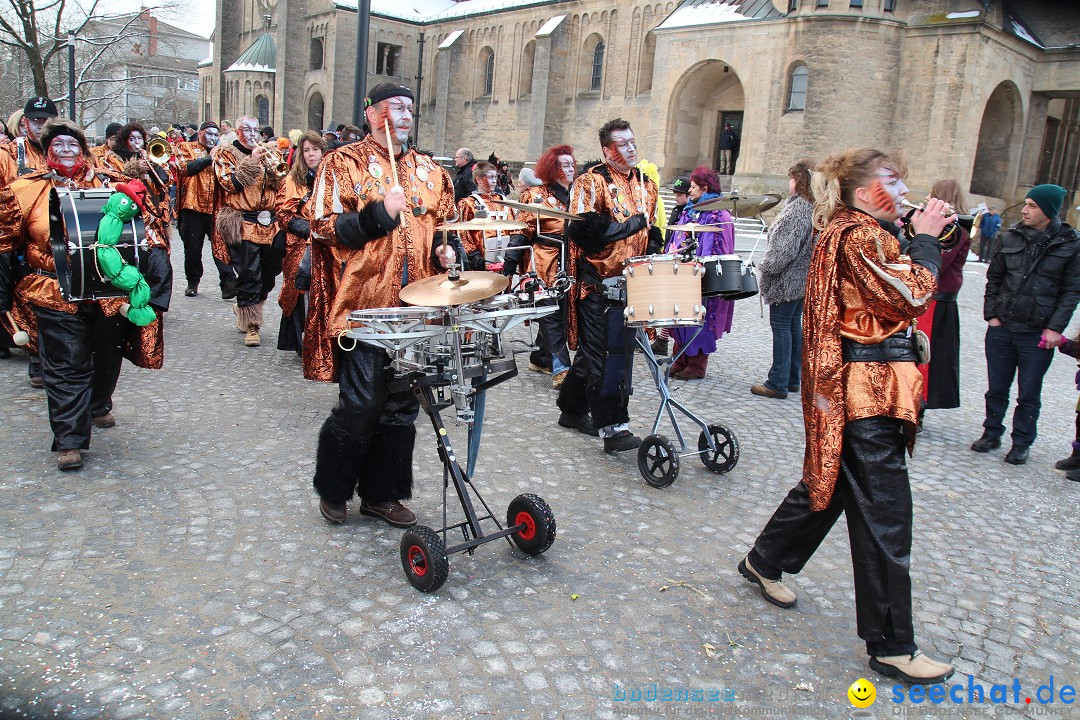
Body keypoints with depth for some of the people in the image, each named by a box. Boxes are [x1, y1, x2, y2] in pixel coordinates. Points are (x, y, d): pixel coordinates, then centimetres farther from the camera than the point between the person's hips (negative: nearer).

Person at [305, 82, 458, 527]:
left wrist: (446, 250, 4)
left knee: (402, 406, 9)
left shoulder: (429, 171, 17)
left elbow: (445, 225, 25)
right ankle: (333, 490, 19)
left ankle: (382, 493, 24)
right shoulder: (344, 164, 2)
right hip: (365, 305, -5)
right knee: (361, 405, -5)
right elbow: (324, 227, -6)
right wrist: (379, 213, -16)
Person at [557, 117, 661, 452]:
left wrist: (651, 257, 4)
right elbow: (583, 229, -20)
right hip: (599, 284, -8)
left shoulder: (646, 185, 15)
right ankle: (613, 427, -3)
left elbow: (651, 230, 24)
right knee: (603, 355, -7)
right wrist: (632, 223, -14)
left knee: (621, 351, 14)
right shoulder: (591, 182, -8)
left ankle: (573, 409, 28)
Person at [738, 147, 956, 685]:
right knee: (884, 512, -4)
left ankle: (765, 563, 39)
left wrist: (922, 240, 8)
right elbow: (911, 297, -19)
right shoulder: (861, 236, -15)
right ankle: (891, 646, 6)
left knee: (829, 481, 22)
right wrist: (926, 239, -7)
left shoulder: (845, 231, 16)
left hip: (852, 385, 11)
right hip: (869, 386, -11)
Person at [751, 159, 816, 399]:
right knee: (794, 325, 15)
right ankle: (793, 379, 24)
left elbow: (785, 248, -24)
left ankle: (778, 383, 0)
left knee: (781, 326, -4)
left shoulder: (798, 209, -20)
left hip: (788, 280, -9)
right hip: (804, 279, 10)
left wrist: (766, 269, -12)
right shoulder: (816, 208, 10)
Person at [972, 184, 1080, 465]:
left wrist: (1055, 327, -9)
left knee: (1029, 394, 7)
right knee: (997, 388, 12)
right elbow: (993, 278, 9)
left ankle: (1021, 442, 22)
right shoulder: (1011, 237, 2)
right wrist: (991, 314, 1)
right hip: (1001, 328, 2)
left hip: (1038, 335, -2)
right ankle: (992, 433, 28)